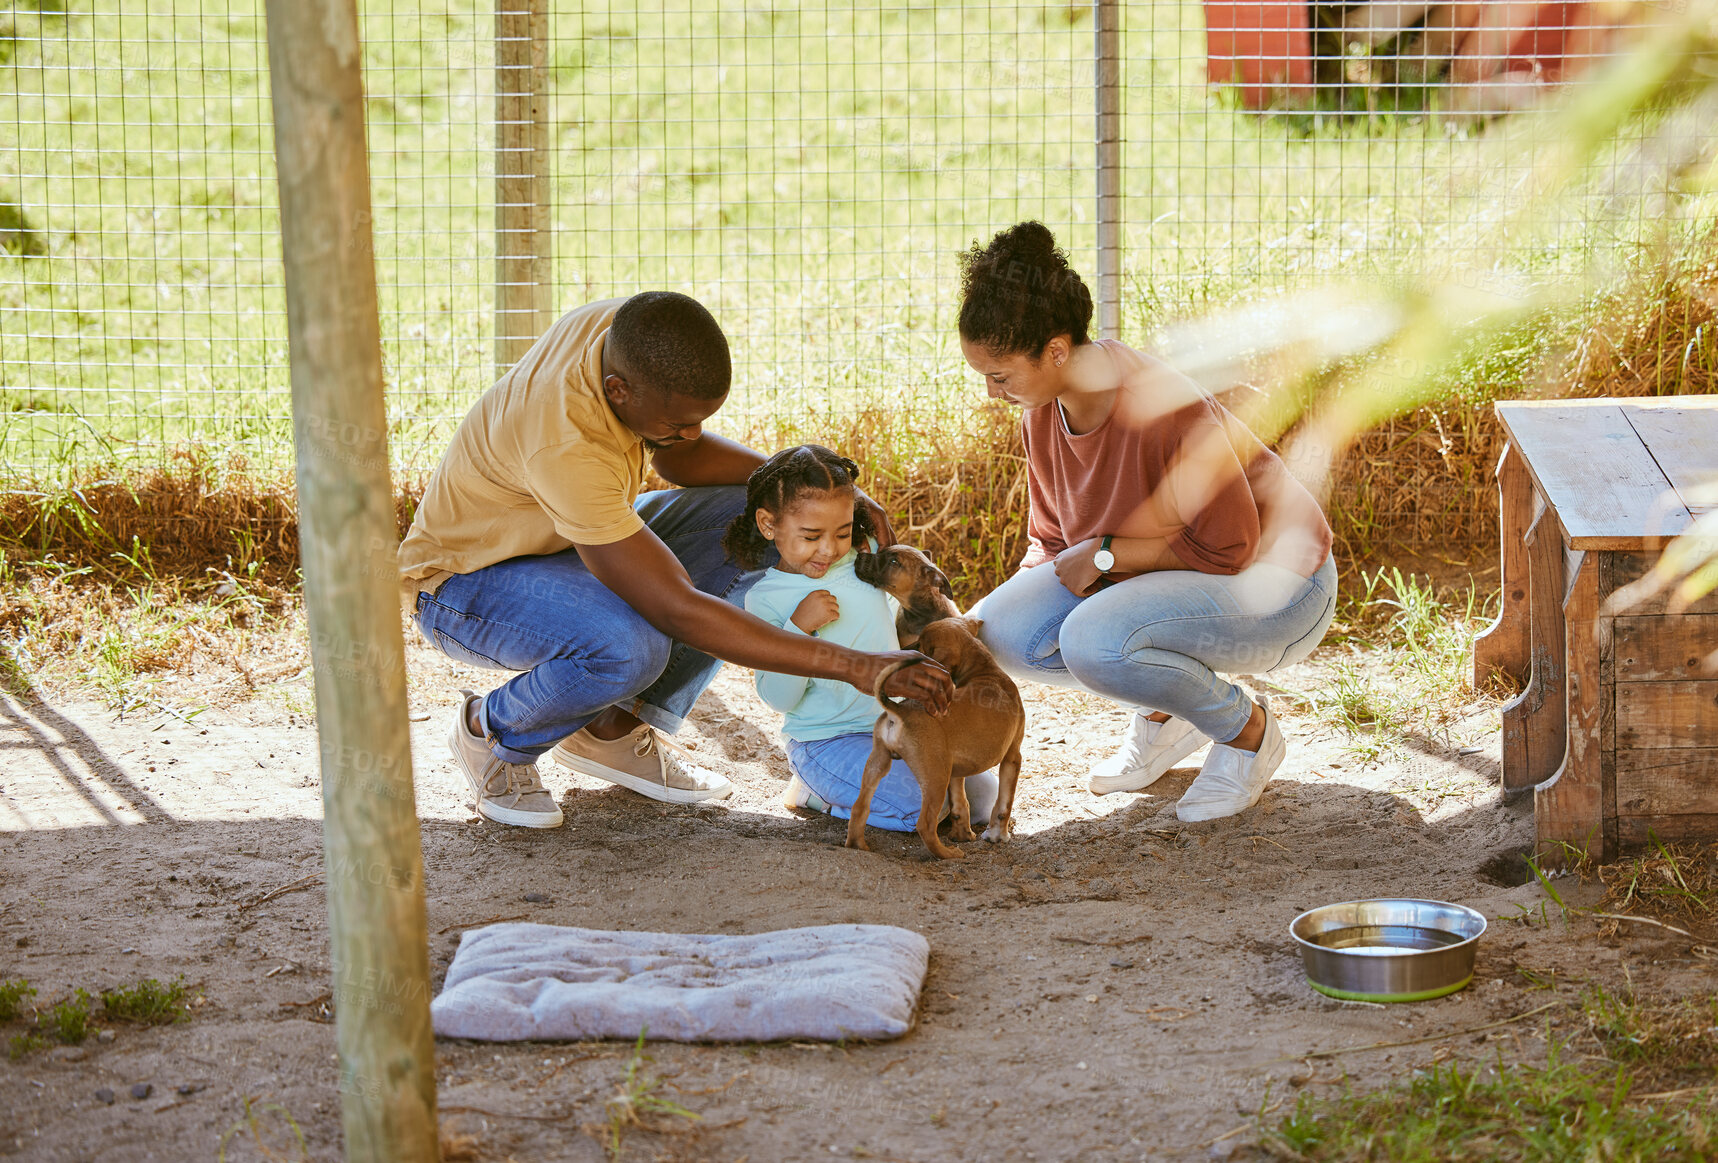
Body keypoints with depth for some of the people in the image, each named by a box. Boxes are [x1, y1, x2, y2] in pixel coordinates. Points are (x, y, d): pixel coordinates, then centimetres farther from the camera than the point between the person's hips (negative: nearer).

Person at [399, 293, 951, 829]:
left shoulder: (628, 333, -17)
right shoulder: (565, 445, -40)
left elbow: (676, 457, 4)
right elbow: (677, 611, -39)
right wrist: (853, 665, -40)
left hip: (563, 541, 8)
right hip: (464, 584, -8)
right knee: (630, 649, -38)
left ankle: (613, 729, -1)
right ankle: (492, 733, -5)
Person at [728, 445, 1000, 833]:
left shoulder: (865, 561, 2)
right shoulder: (765, 599, -11)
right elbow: (779, 698, -16)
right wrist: (798, 627, -26)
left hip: (896, 727, 7)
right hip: (827, 741, -7)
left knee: (982, 793, 0)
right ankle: (815, 791, -1)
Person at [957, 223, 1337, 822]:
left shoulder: (1161, 408, -32)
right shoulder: (1044, 415, -6)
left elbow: (1227, 546, -25)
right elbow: (1050, 542, 8)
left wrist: (1104, 553, -22)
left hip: (1272, 580, -8)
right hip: (1161, 572, 8)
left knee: (1094, 641, -33)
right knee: (1001, 629, -12)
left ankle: (1246, 729, -6)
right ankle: (1164, 713, 10)